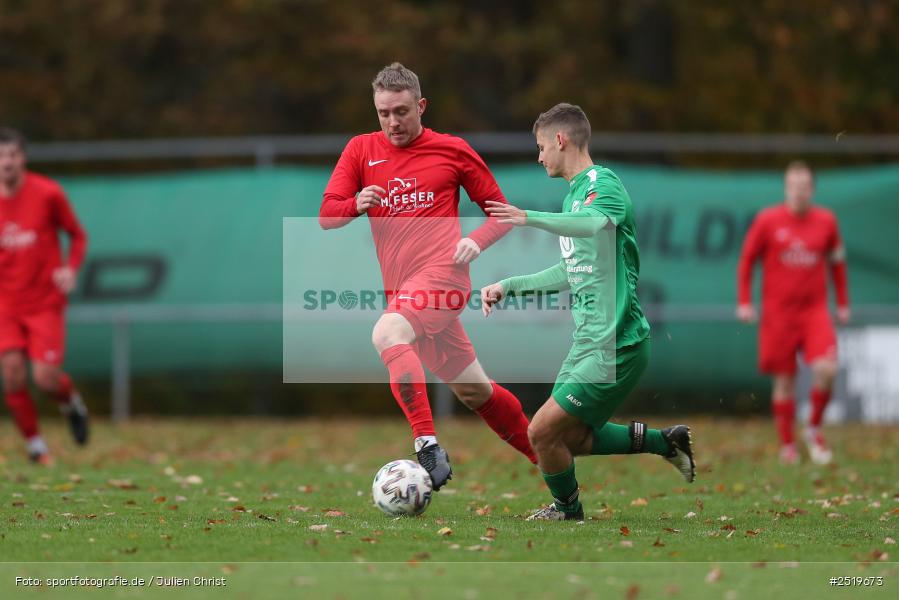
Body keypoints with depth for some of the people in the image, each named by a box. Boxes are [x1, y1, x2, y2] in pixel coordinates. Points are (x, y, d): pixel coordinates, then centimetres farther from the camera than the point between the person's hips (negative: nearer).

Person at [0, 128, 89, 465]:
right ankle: (34, 444, 5)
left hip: (45, 301, -2)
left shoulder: (47, 194, -8)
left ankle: (71, 402, 25)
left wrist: (71, 268, -12)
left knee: (45, 379, -12)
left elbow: (77, 235, 4)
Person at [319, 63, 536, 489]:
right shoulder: (361, 150, 12)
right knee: (475, 392, 12)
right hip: (401, 288, 5)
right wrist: (356, 204, -16)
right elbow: (326, 217, 6)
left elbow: (502, 213, 10)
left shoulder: (452, 150, 3)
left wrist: (477, 241, -10)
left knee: (387, 334, -33)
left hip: (441, 274, -5)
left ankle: (427, 444, -36)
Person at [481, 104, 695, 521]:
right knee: (568, 438, 15)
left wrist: (532, 218, -49)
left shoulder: (602, 183, -13)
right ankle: (666, 442, 23)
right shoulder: (574, 194, 18)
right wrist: (509, 285, 25)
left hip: (615, 345, -10)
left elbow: (599, 225, -39)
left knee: (542, 432, -8)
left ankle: (567, 508, 18)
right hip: (588, 341, 10)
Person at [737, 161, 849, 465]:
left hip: (815, 310, 1)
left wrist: (843, 303, 15)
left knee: (826, 369, -17)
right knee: (784, 380, 2)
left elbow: (836, 261, 17)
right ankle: (787, 445, 15)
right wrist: (744, 302, 0)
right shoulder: (767, 220, -3)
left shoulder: (826, 221, 4)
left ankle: (814, 429, 5)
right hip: (778, 312, -1)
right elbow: (746, 260, 5)